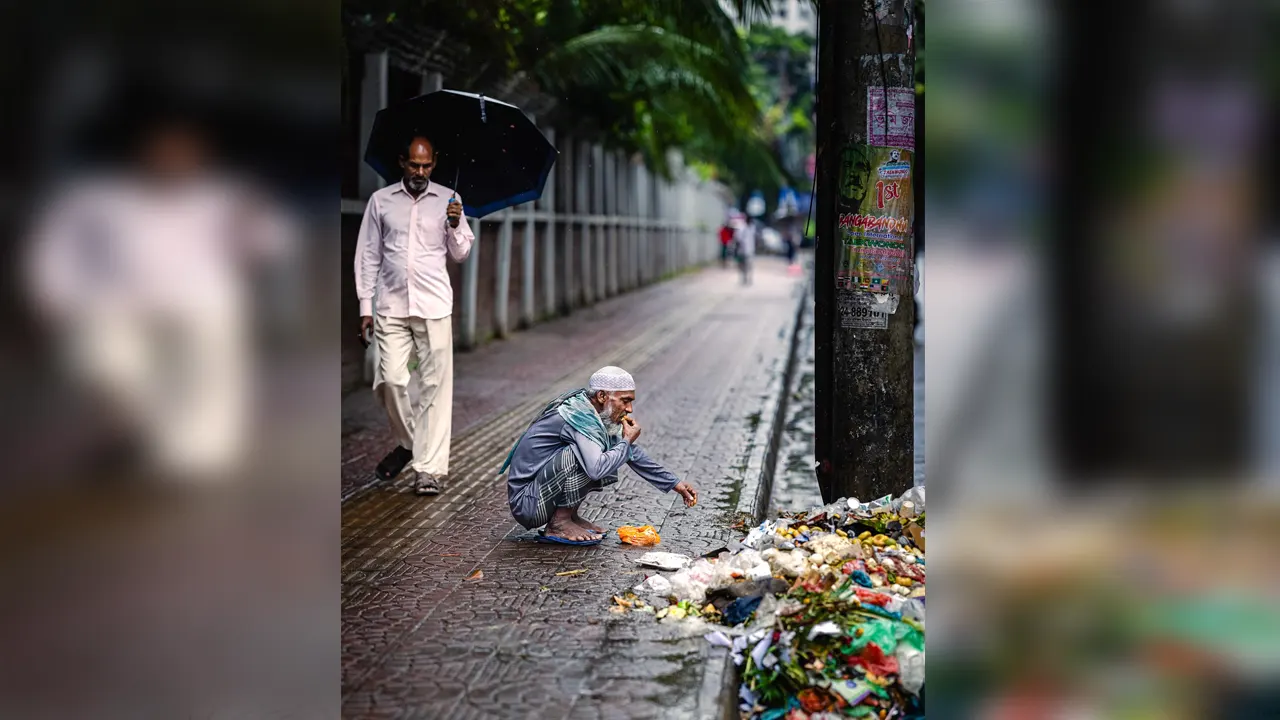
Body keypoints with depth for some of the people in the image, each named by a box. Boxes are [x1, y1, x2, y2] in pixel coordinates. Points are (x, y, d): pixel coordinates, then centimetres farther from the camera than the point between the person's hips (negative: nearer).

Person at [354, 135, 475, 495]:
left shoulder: (447, 199, 8)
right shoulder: (381, 200, 8)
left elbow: (460, 254, 10)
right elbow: (368, 255, 10)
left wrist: (455, 226, -11)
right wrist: (365, 306, 6)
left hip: (434, 306, -1)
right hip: (391, 307, 1)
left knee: (435, 385, -5)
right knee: (391, 380, -8)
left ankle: (430, 468, -3)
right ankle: (407, 441, 18)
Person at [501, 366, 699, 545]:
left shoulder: (595, 414, 7)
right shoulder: (579, 416, -21)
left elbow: (633, 454, 19)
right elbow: (597, 469, -35)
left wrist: (674, 484, 16)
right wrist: (627, 441, -18)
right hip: (527, 504, -9)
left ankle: (570, 516, 8)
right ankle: (560, 523, -14)